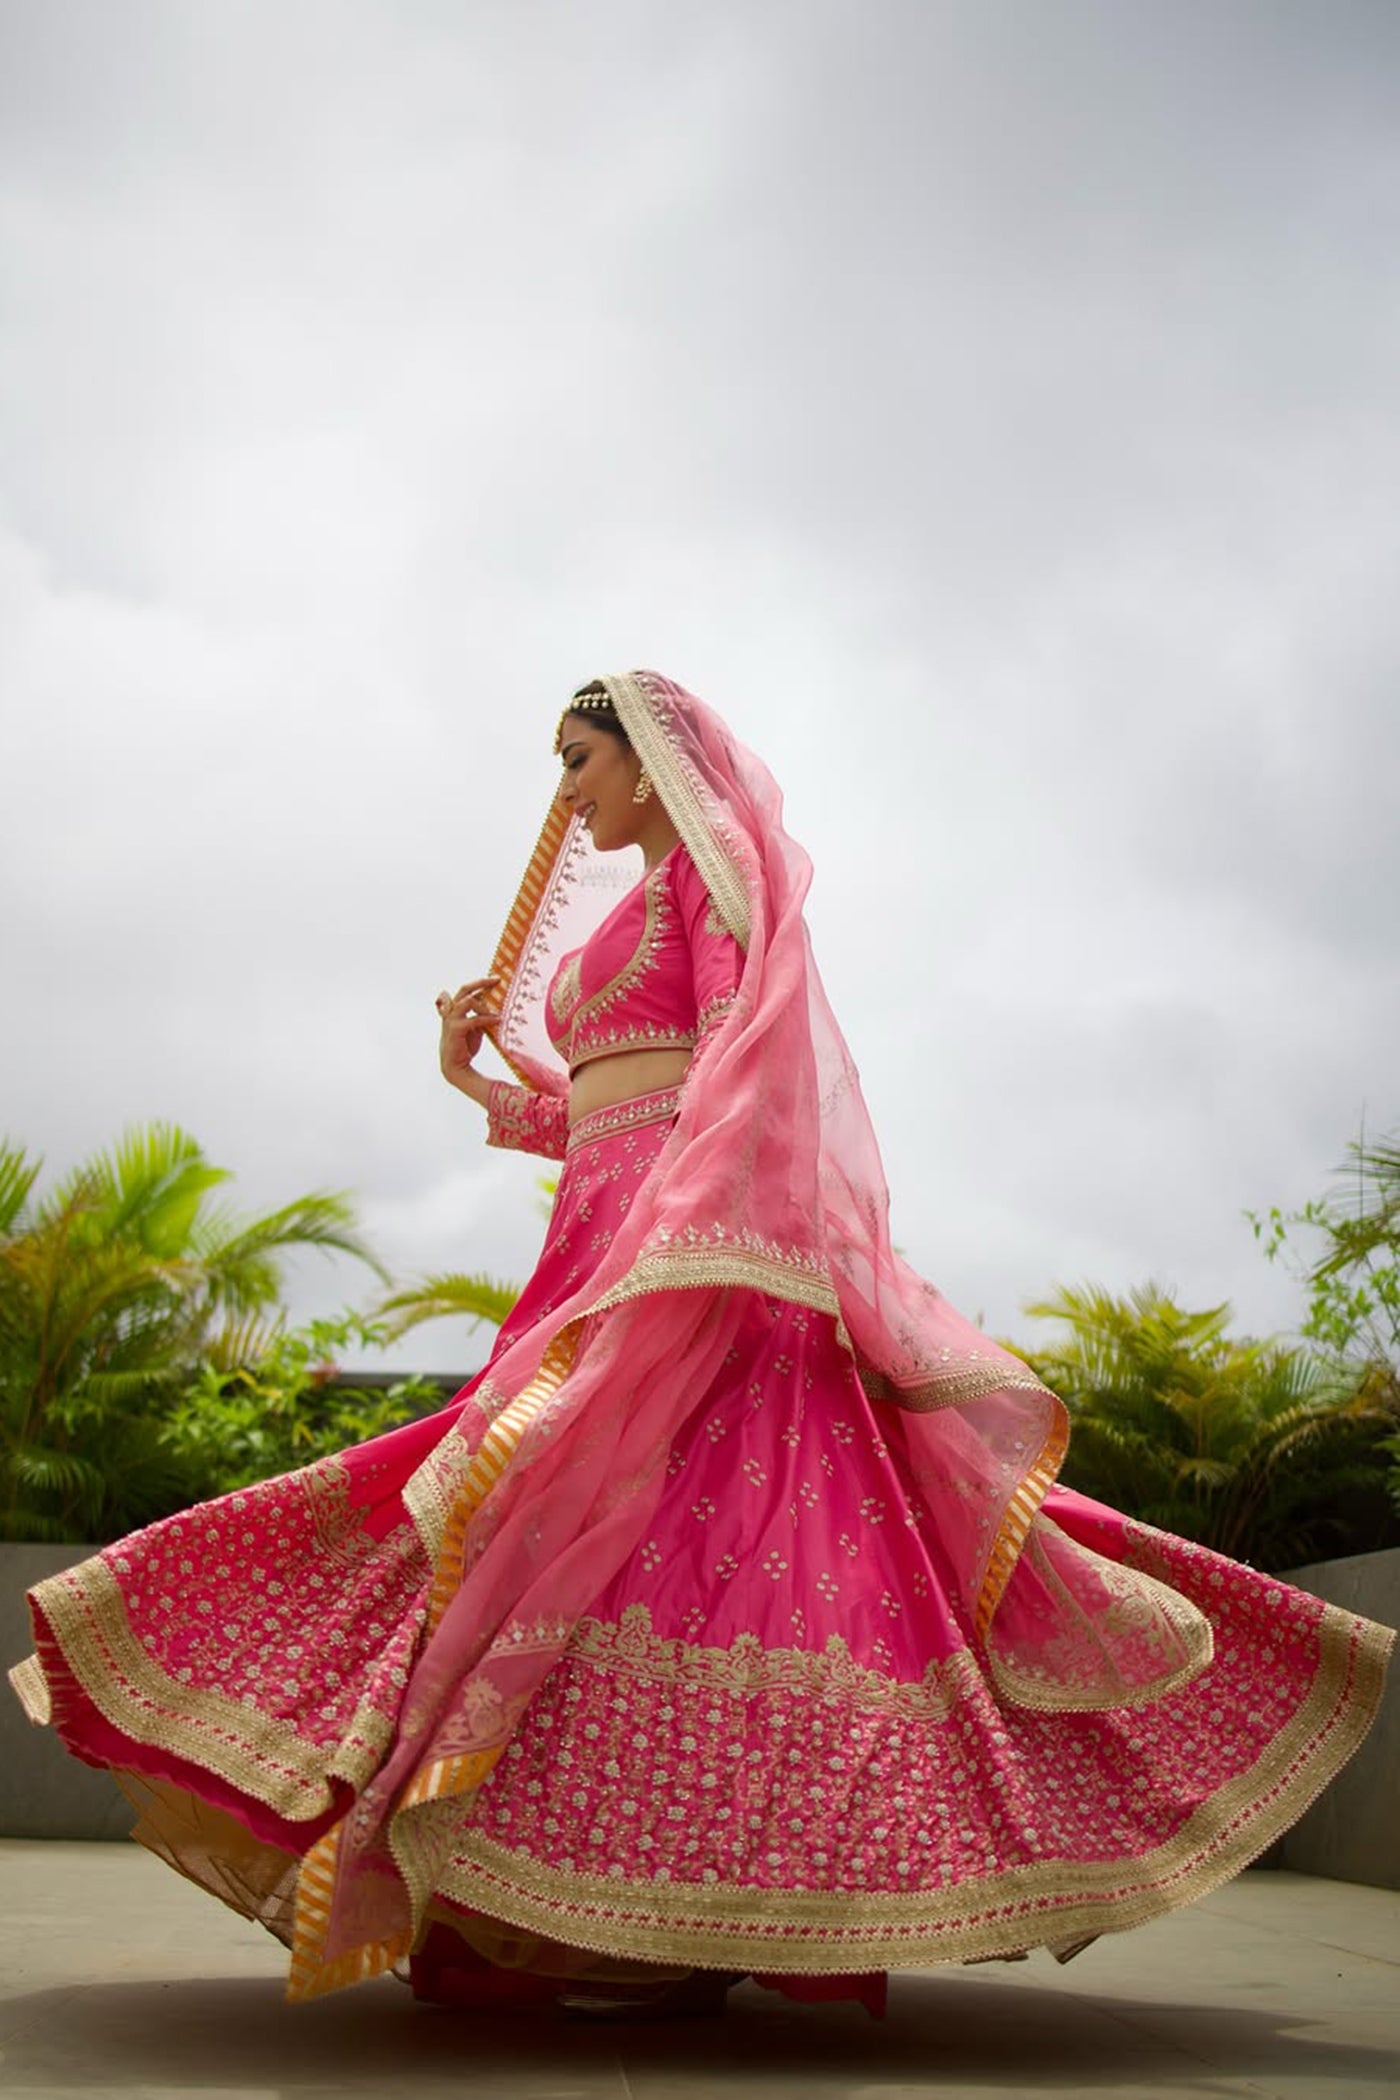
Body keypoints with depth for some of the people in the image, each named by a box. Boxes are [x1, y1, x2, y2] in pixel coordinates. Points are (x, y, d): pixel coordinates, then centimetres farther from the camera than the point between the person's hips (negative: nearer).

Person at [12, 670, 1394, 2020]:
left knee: (659, 1517, -16)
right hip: (616, 1244, 9)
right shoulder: (628, 912, 28)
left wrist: (680, 1243, -25)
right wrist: (483, 1080, 19)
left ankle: (683, 1922, -16)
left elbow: (738, 1065, -13)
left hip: (700, 1249, -9)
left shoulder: (711, 864, 2)